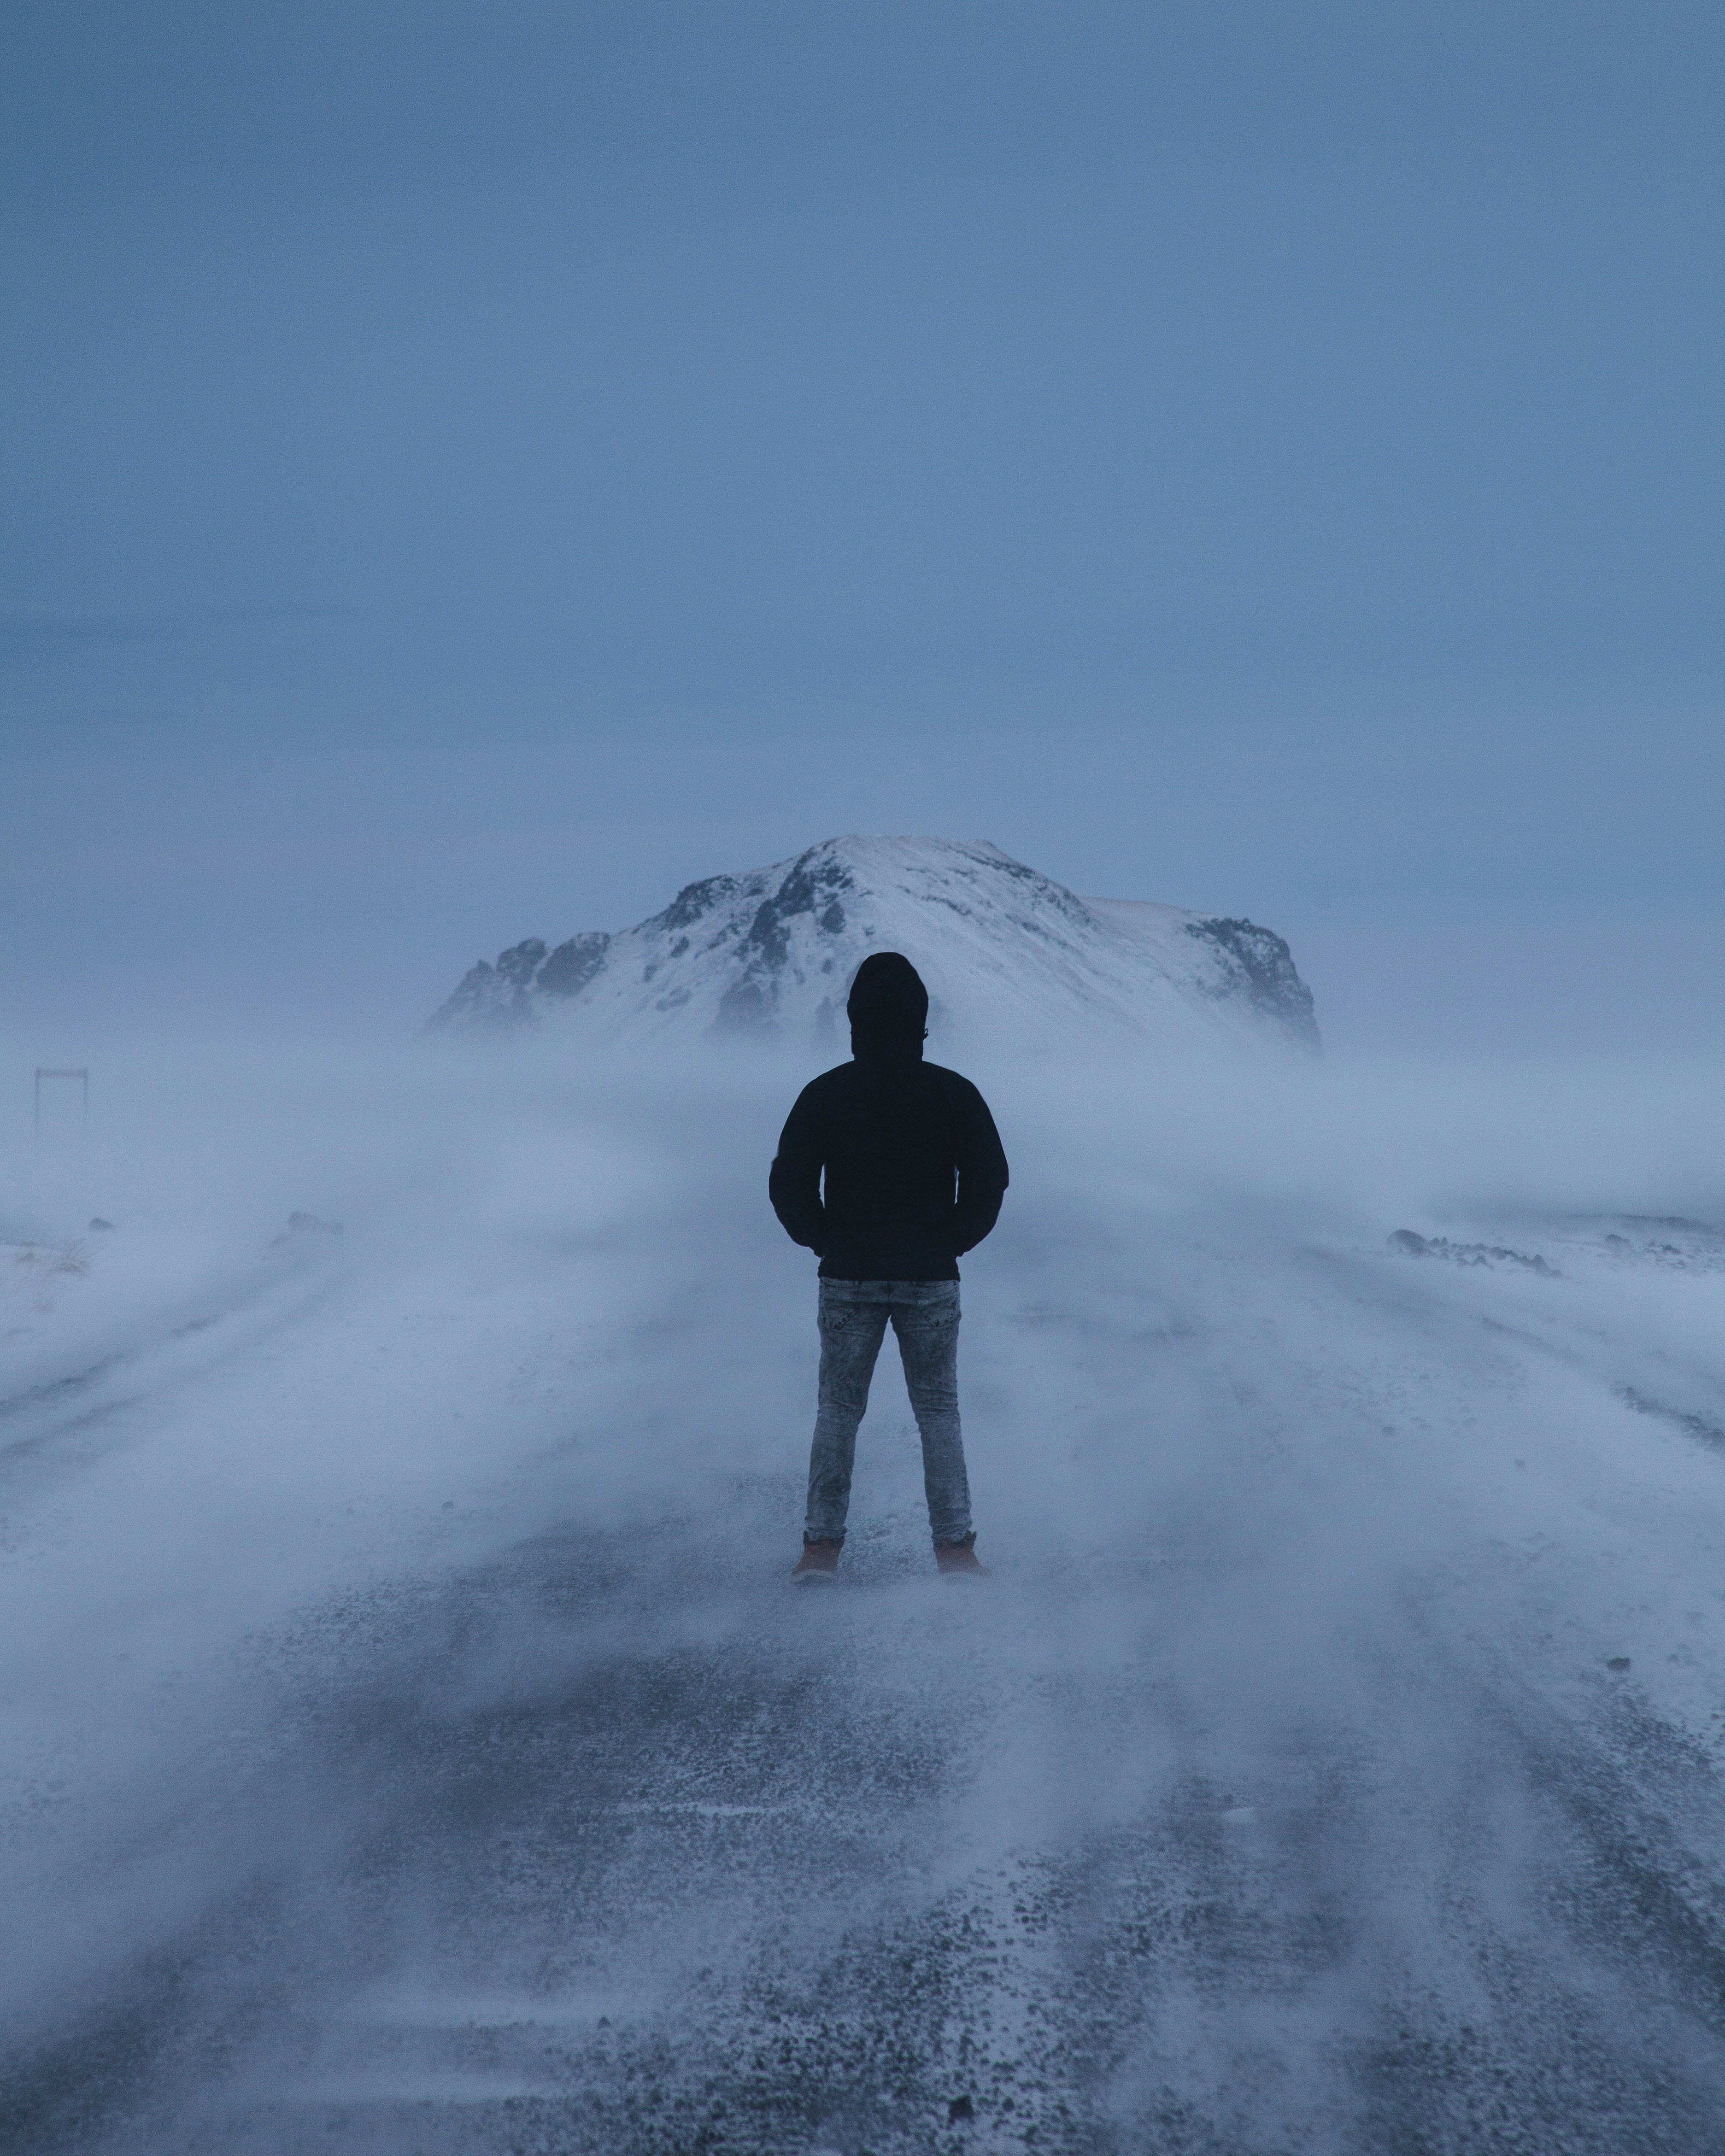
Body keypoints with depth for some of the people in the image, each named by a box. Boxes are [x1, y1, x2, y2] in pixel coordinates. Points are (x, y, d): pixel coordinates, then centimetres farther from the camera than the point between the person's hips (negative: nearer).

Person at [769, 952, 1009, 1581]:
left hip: (848, 1277, 0)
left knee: (837, 1411, 9)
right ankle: (953, 1547, 1)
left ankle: (821, 1546, 3)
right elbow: (990, 1177, -4)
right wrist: (953, 1240, 8)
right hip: (931, 1280, 0)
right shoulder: (953, 1093, -4)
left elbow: (788, 1183, -3)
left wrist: (824, 1241, 10)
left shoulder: (825, 1094, -4)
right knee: (938, 1411, 7)